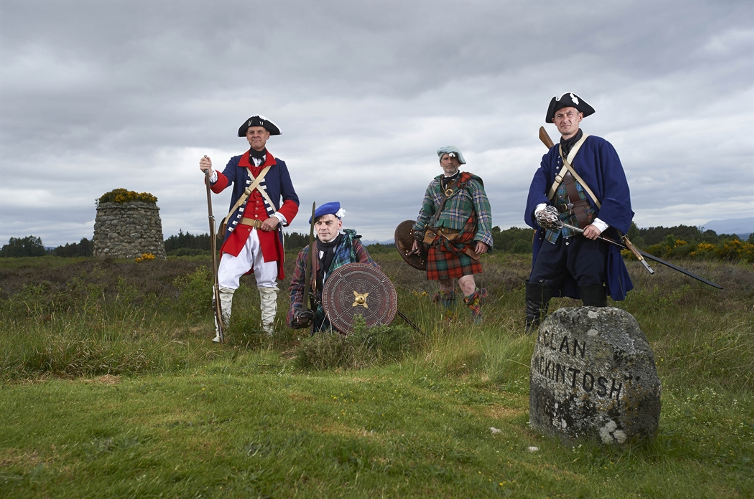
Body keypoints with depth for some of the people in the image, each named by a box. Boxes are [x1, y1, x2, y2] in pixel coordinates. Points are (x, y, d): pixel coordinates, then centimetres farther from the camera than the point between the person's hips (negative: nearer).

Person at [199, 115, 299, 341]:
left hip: (268, 235, 0)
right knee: (224, 282, -7)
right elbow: (222, 183, -11)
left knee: (268, 285, 8)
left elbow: (292, 201, 7)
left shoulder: (278, 166, 10)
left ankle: (268, 333, 20)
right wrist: (210, 172, -34)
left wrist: (278, 218, -11)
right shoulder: (236, 162, 10)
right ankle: (221, 332, 5)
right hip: (239, 233, 0)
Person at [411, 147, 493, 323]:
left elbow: (484, 212, -2)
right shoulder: (434, 186, 15)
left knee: (467, 283, -14)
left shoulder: (471, 183, 3)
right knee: (445, 284, 9)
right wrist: (417, 237, 18)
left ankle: (478, 322, 0)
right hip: (438, 242, 4)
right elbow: (424, 213, 23)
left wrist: (483, 238, -12)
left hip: (462, 243, -4)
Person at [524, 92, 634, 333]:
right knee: (536, 285, 3)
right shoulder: (551, 156, 16)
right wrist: (541, 208, -24)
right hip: (556, 232, 5)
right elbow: (538, 185, -1)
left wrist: (600, 224, -16)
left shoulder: (599, 147, 2)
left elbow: (618, 188, -5)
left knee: (591, 289, -8)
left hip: (591, 232, -5)